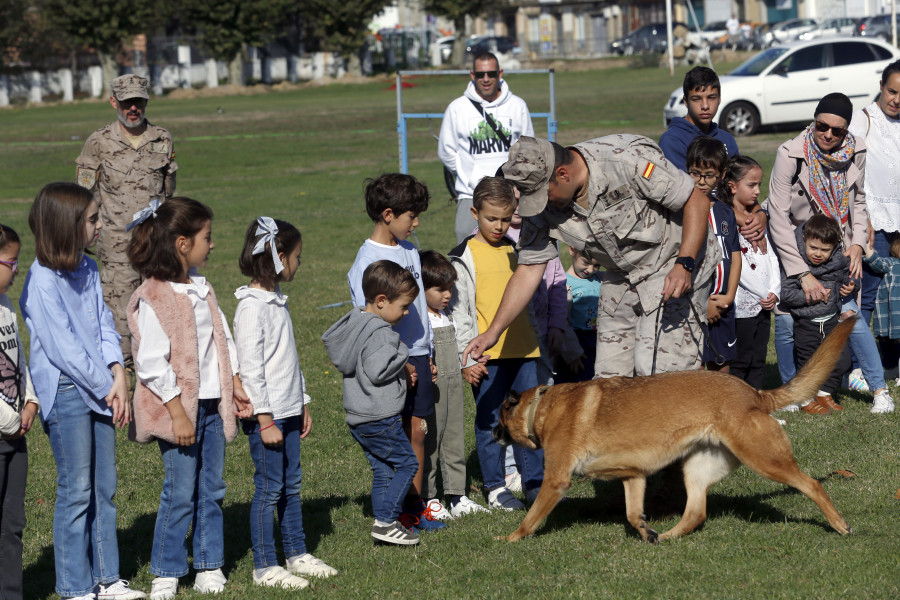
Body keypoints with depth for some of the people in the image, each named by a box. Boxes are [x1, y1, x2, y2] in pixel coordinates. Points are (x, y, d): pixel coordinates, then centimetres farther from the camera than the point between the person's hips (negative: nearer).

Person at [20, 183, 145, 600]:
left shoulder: (87, 270, 10)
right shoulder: (42, 281, -15)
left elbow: (103, 326, 10)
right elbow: (63, 348, -17)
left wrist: (118, 377, -5)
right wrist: (107, 388, -12)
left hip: (100, 390, 8)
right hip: (66, 392, -8)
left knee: (104, 487, 12)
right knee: (76, 491, -2)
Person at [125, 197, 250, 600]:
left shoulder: (200, 288, 11)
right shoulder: (153, 299, -16)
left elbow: (222, 340, 21)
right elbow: (152, 364, -19)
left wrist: (236, 385, 16)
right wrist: (177, 413, -19)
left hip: (212, 402, 8)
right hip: (180, 407, -7)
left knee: (212, 489, 11)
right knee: (180, 491, -4)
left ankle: (209, 565, 20)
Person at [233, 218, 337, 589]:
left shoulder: (276, 300, 13)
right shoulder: (252, 306, -17)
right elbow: (250, 367, -19)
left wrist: (302, 404, 21)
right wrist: (265, 420, -19)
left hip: (287, 411, 9)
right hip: (266, 415, -9)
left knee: (291, 484, 15)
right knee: (269, 488, -3)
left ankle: (297, 554, 24)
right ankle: (264, 567, 4)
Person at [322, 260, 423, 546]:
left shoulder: (356, 323, 11)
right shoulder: (379, 334, -20)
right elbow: (377, 371, -27)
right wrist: (401, 355, -11)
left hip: (359, 419, 10)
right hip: (379, 418, -10)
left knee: (383, 469, 15)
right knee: (407, 462, -1)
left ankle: (384, 523, 18)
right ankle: (387, 521, -3)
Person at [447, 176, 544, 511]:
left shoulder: (515, 249, 12)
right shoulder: (464, 258, -4)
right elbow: (459, 312, -6)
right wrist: (468, 358, -11)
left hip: (523, 349, 5)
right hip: (487, 356, -5)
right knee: (490, 421, 0)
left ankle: (535, 483, 15)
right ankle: (495, 487, 9)